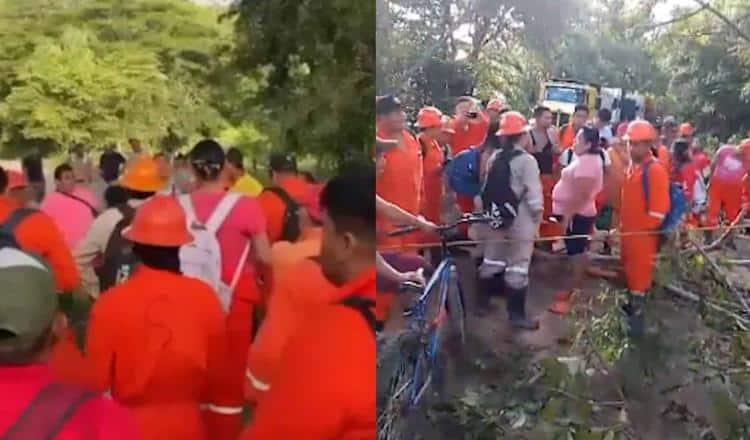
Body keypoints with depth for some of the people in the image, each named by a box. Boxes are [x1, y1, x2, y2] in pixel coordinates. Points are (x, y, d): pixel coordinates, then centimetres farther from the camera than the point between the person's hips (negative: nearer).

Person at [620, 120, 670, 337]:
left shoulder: (655, 170, -17)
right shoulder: (633, 167, 11)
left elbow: (659, 208, -20)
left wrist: (644, 230, -15)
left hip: (643, 234, -9)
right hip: (628, 231, 9)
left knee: (640, 274, -1)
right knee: (630, 271, 21)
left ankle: (637, 314, 8)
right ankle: (631, 304, 36)